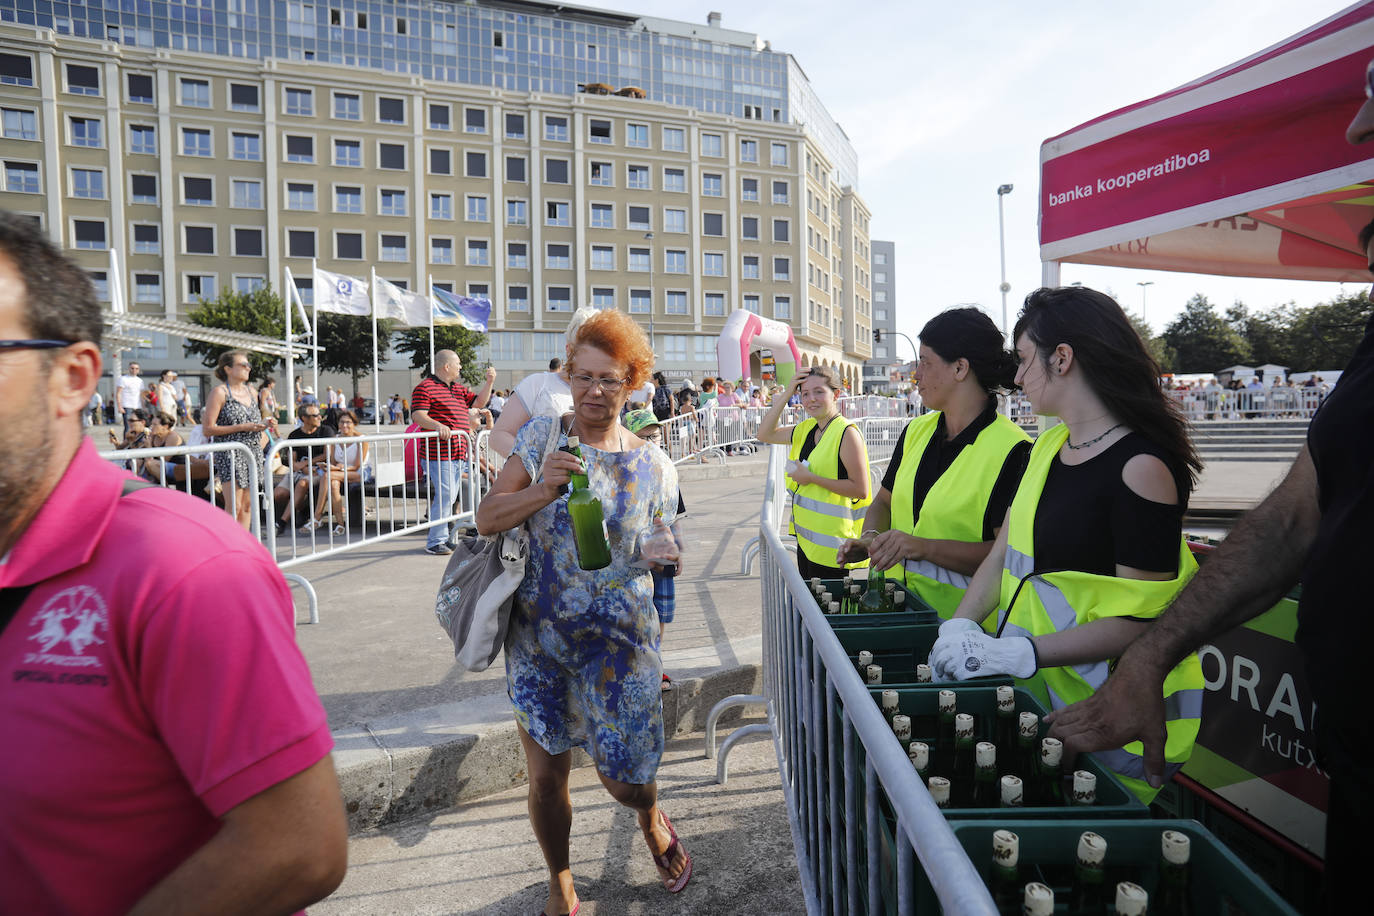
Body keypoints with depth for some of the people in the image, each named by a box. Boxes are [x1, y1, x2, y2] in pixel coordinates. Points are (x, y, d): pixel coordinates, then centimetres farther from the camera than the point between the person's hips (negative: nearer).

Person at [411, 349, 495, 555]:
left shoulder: (459, 389, 20)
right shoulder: (425, 387, -6)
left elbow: (479, 402, 26)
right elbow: (418, 415, -15)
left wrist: (489, 382, 14)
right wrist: (438, 425, -32)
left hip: (459, 453, 9)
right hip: (439, 454, -9)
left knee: (450, 497, 13)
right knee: (445, 495, -11)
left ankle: (444, 538, 21)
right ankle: (435, 542, -4)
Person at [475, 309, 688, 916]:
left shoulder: (653, 466, -2)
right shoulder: (541, 437, -3)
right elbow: (487, 518, -9)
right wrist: (543, 489, -23)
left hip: (618, 640, 0)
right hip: (537, 638, 1)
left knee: (621, 776, 6)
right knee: (546, 775, 9)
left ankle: (651, 818, 45)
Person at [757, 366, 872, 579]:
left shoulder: (847, 433, -15)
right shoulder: (807, 429, 9)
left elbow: (860, 490, -18)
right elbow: (764, 434, 14)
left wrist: (811, 478, -19)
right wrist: (786, 395, 4)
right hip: (806, 538, 8)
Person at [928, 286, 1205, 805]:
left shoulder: (1141, 467, -17)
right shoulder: (1049, 446, 8)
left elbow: (1138, 620, -18)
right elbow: (1004, 553, 10)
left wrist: (1019, 654, -25)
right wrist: (960, 625, -5)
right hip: (1031, 687, 7)